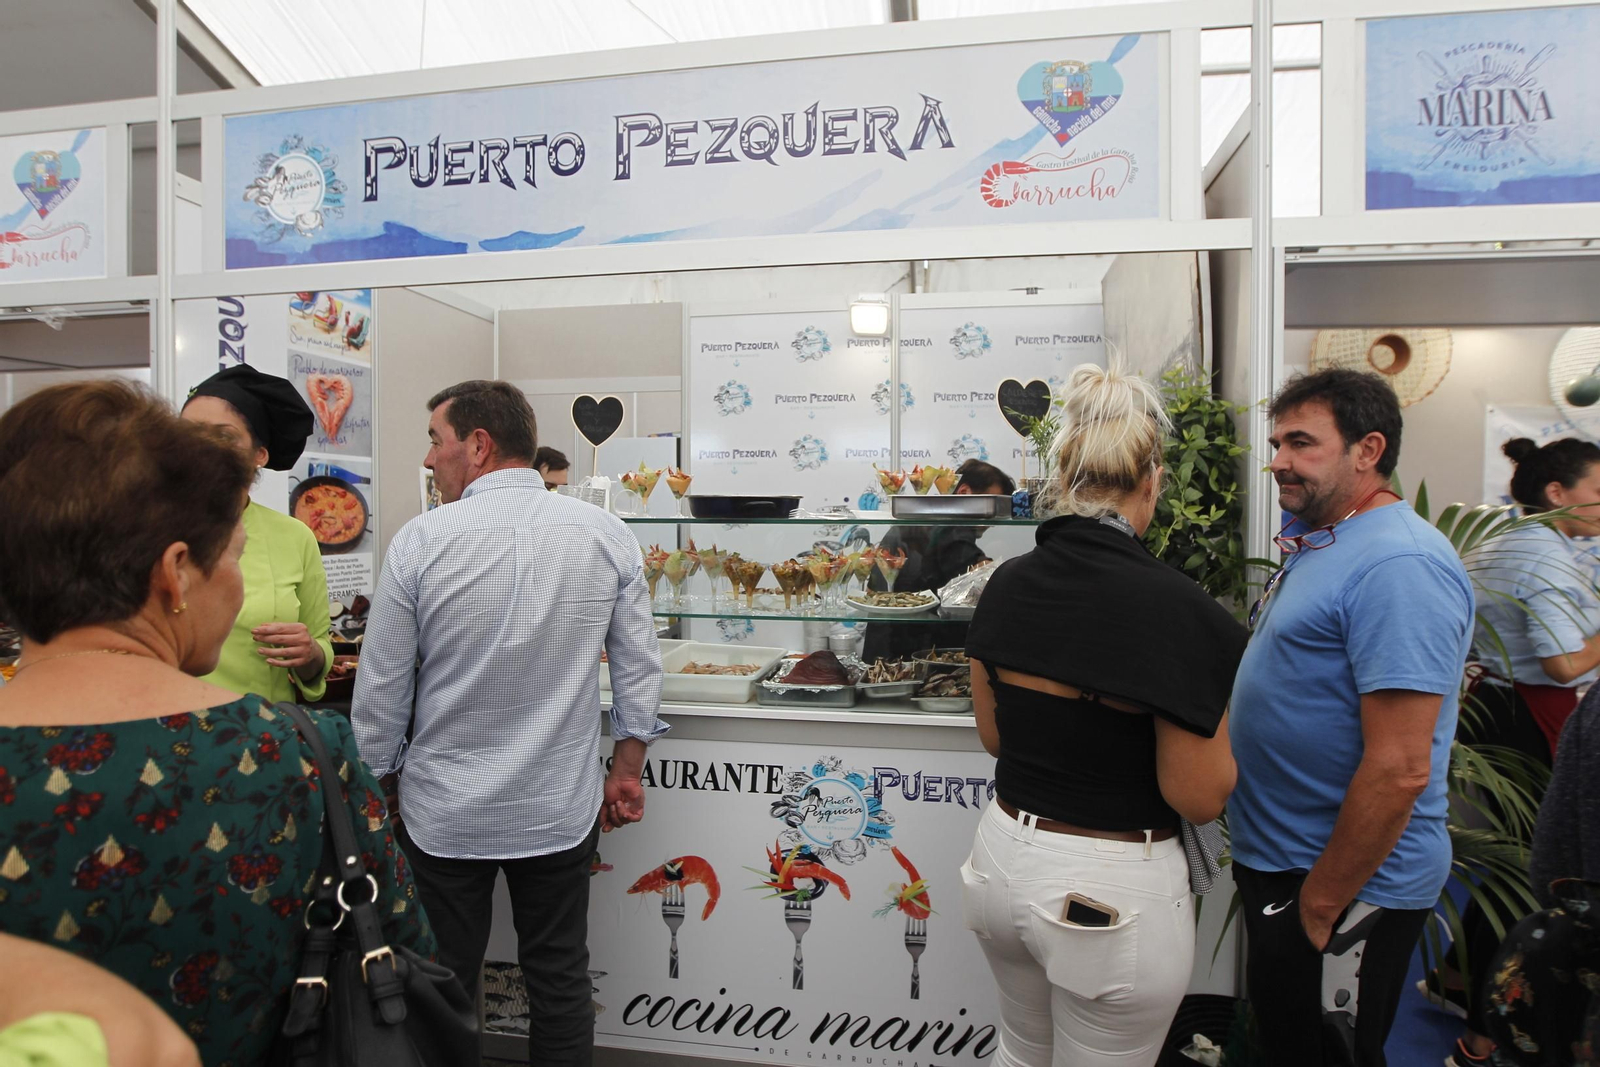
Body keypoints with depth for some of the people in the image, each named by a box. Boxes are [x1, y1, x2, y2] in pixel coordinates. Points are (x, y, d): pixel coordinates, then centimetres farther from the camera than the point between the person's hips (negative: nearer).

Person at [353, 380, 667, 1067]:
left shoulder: (420, 542, -13)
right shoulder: (605, 534, -6)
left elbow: (381, 691, -6)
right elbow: (640, 668, -1)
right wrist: (626, 770, 10)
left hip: (445, 811, -1)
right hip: (562, 807, 2)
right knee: (560, 981, 17)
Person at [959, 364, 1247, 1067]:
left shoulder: (1008, 583, -5)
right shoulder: (1177, 610, -23)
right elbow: (1198, 799, -15)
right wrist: (1226, 704, -1)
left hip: (1006, 857, 5)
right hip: (1113, 888, -5)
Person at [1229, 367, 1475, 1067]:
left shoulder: (1398, 564, -24)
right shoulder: (1321, 541, 8)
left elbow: (1400, 770, -27)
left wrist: (1320, 905, -19)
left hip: (1348, 881, -9)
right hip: (1280, 857, 9)